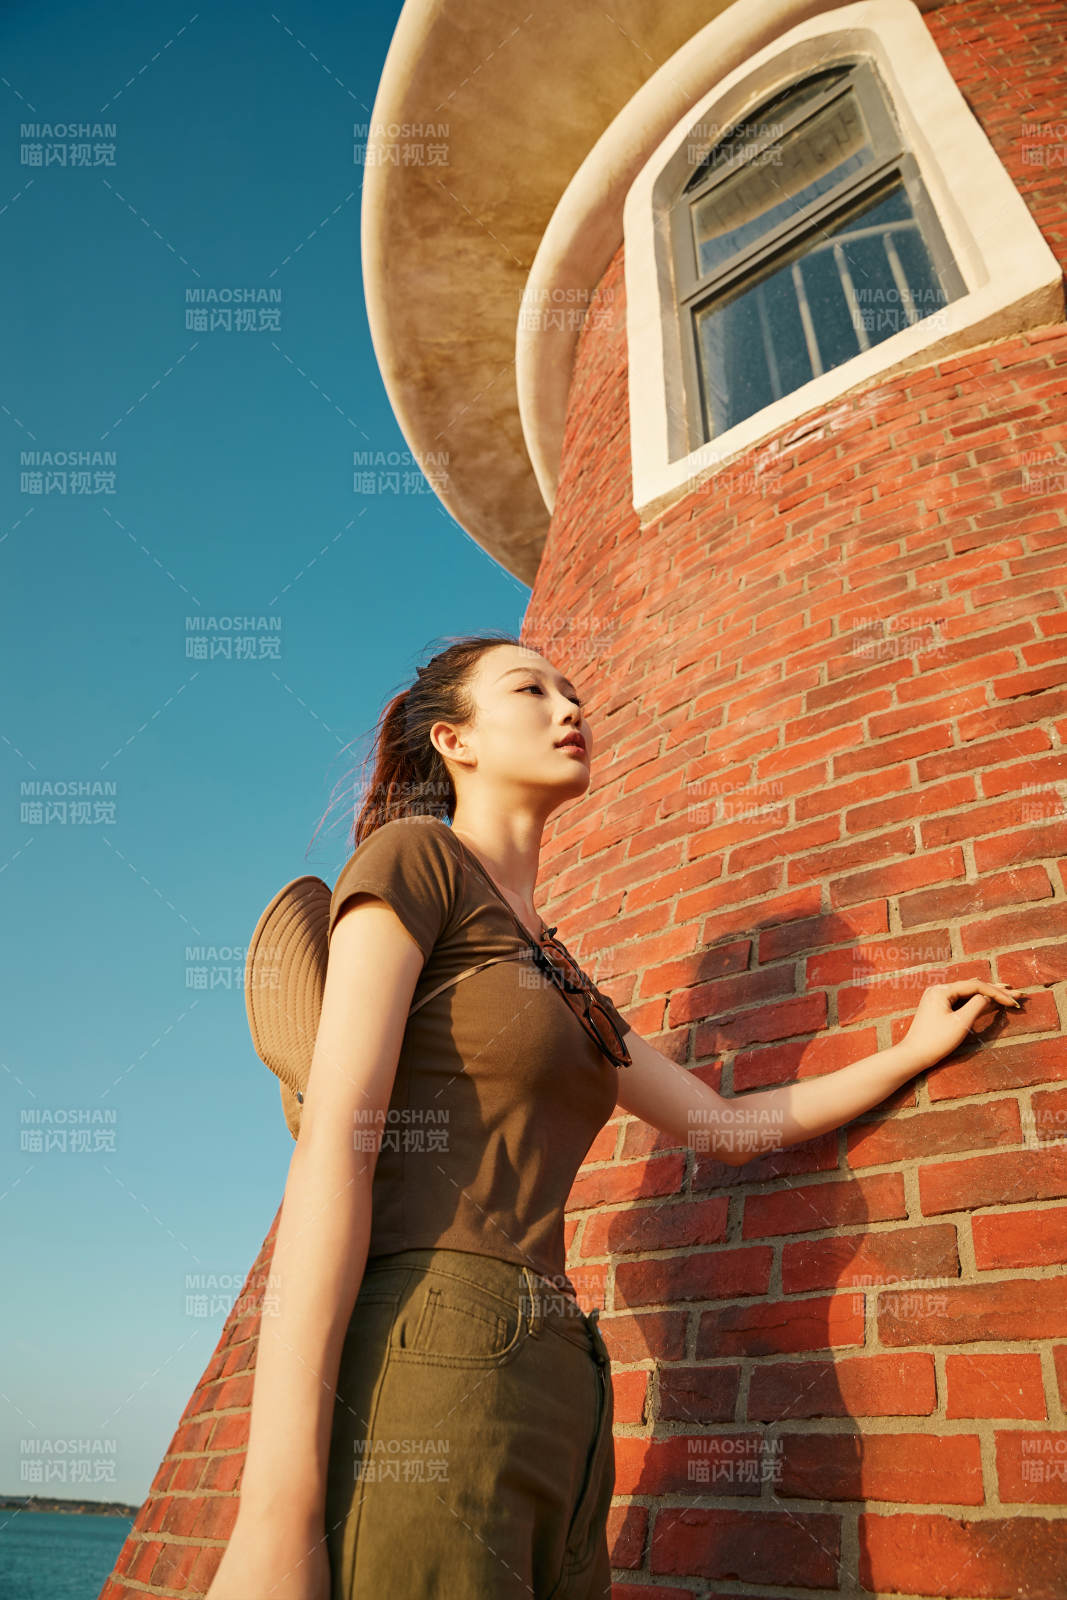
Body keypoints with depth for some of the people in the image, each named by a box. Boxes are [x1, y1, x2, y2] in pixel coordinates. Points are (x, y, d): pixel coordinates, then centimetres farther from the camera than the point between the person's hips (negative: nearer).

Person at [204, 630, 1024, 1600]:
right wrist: (277, 1520, -19)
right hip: (425, 1374, -8)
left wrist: (918, 1048, 29)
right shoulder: (416, 855, -2)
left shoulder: (554, 970, 21)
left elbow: (727, 1125, 24)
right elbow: (333, 1146, -13)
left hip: (559, 1406, 8)